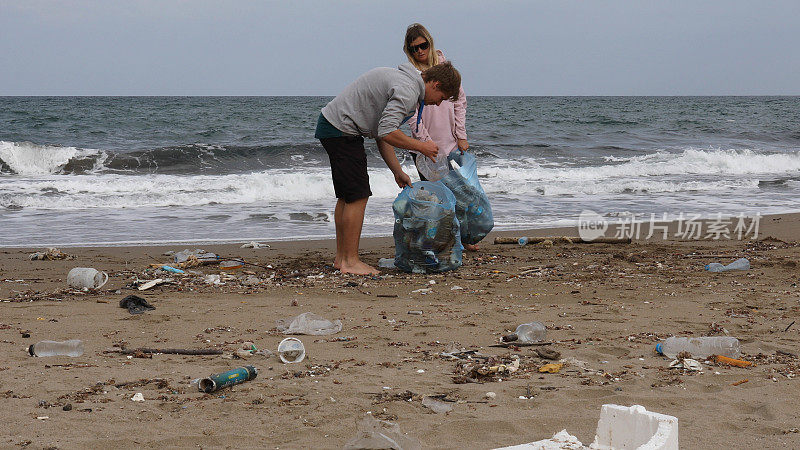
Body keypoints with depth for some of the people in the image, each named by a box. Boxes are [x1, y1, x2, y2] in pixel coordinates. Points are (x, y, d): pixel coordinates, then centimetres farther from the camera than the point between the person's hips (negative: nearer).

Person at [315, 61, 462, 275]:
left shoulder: (403, 80, 17)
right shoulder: (408, 91, -17)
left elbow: (382, 132, 19)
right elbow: (386, 133, -24)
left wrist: (398, 172, 17)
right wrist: (421, 146, -11)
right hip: (341, 132, -11)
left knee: (346, 196, 16)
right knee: (357, 196, -8)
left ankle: (341, 257, 21)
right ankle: (350, 261, -5)